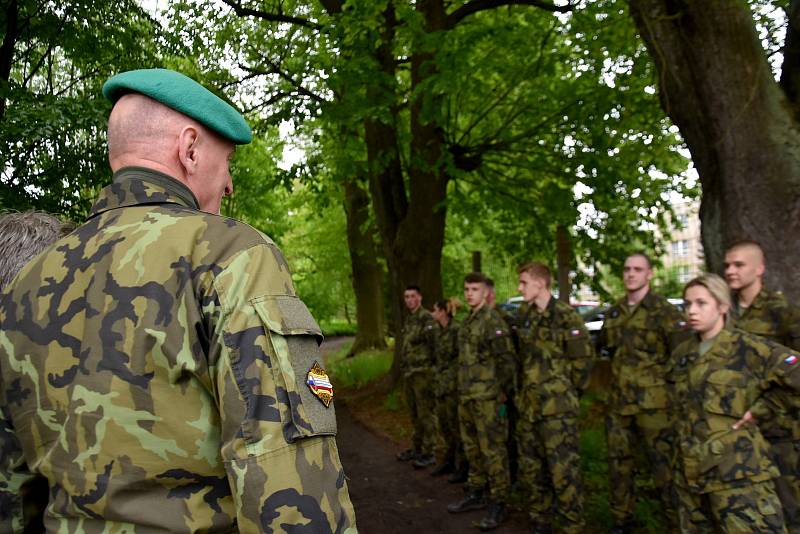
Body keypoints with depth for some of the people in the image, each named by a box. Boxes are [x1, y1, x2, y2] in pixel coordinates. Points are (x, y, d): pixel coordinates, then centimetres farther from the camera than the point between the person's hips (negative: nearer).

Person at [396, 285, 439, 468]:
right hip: (409, 373, 9)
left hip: (423, 373, -9)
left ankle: (428, 453, 2)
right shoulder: (408, 319, 16)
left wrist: (433, 365, -17)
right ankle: (416, 448, 28)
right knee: (414, 414, 17)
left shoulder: (427, 318, -13)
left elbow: (435, 343, -19)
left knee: (426, 414, -4)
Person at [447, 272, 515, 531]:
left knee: (492, 451, -1)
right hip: (466, 397, 9)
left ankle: (498, 504, 8)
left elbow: (506, 359, -17)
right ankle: (476, 494, 30)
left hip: (487, 398, -9)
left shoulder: (492, 320, -13)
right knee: (472, 449, 17)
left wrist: (503, 392, -13)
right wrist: (462, 391, 18)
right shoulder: (467, 321, 14)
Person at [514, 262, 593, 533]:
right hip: (528, 404, 7)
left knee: (563, 470, -3)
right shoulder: (524, 314, 10)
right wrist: (524, 389, 15)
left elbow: (583, 358, -9)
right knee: (530, 468, 14)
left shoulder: (566, 316, -11)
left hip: (557, 406, -7)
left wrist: (565, 390, -1)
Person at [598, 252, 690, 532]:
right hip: (619, 401, 6)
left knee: (663, 463, 1)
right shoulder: (614, 312, 10)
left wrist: (661, 376, -10)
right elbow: (604, 346, 25)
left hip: (652, 402, -6)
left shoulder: (663, 310, -9)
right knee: (619, 462, 15)